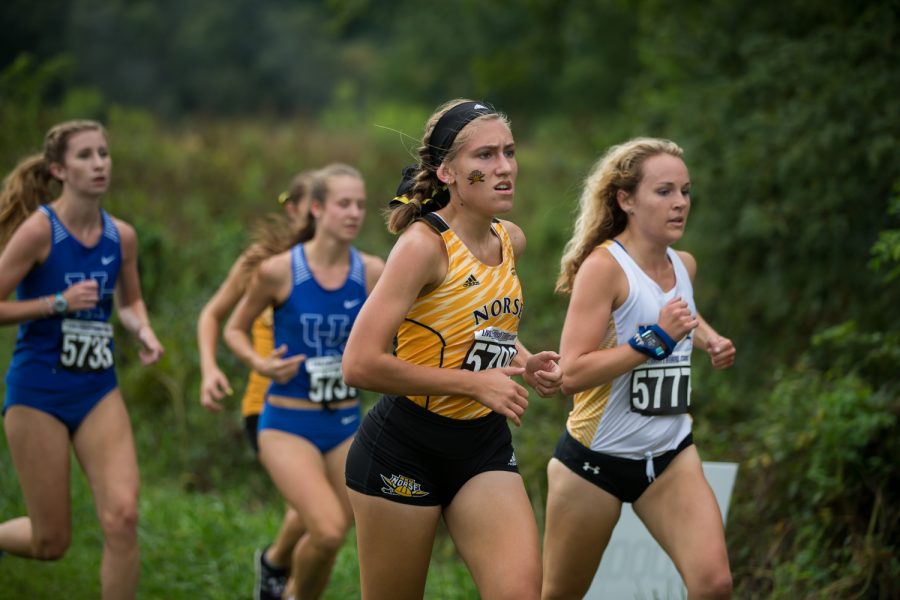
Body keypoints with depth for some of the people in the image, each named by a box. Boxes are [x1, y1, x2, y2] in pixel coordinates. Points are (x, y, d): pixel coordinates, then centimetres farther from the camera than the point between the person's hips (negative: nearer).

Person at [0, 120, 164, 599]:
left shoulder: (121, 237, 3)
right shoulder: (39, 230, -14)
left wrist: (143, 331, 0)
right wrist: (59, 302, -21)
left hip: (98, 392, 4)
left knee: (122, 516, -14)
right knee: (51, 541, 1)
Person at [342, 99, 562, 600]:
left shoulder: (511, 241, 4)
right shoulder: (425, 244, -18)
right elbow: (361, 364, -25)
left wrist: (524, 362, 4)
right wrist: (475, 382, -20)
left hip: (486, 447, 6)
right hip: (404, 451, -6)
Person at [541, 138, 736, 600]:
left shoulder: (684, 266, 5)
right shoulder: (604, 266, -16)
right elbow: (571, 374, -25)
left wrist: (709, 340, 11)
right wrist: (655, 338, -28)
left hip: (671, 456, 5)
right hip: (596, 458, -5)